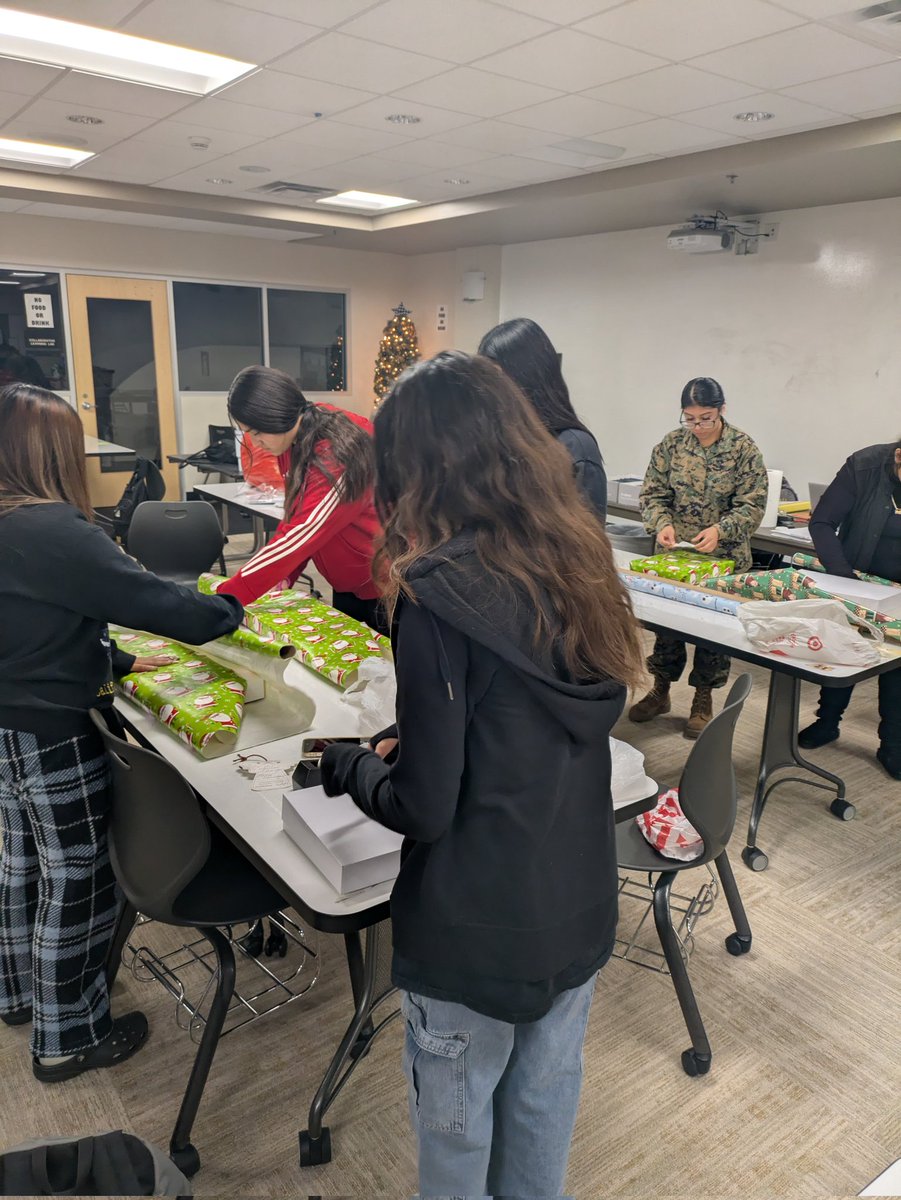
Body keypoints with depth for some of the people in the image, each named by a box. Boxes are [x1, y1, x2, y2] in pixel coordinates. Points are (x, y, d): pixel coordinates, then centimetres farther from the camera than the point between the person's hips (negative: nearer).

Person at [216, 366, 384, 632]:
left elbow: (299, 536, -32)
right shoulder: (295, 441, -4)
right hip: (346, 586, 8)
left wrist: (224, 599, -30)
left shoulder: (336, 458, -29)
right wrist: (281, 575, -7)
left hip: (387, 587, -8)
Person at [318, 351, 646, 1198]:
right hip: (579, 907, 6)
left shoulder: (438, 597, -25)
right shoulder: (575, 563, -5)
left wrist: (349, 766, -2)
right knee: (545, 1099, 28)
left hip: (474, 932, -6)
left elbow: (423, 807, -20)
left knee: (456, 1122, 22)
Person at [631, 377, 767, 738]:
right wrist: (662, 524, -19)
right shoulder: (671, 443, -2)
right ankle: (660, 691, 29)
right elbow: (653, 493, 0)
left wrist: (719, 530, -24)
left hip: (723, 555, -2)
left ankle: (703, 699, 23)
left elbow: (753, 505, -9)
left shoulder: (744, 448, -8)